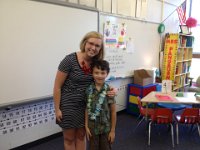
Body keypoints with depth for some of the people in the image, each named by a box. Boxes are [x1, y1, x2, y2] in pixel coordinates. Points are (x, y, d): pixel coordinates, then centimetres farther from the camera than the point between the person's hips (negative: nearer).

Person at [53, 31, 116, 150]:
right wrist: (57, 109, -11)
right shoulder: (70, 60, -21)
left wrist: (112, 90, -15)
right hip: (68, 105, -4)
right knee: (69, 138, 14)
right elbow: (57, 86, -14)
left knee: (81, 136, 19)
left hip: (86, 105, 4)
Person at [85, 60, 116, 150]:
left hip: (106, 127, -1)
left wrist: (113, 130, -5)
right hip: (92, 127, 2)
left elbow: (113, 111, -8)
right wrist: (86, 126, -2)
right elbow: (87, 109, -2)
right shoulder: (89, 90, -8)